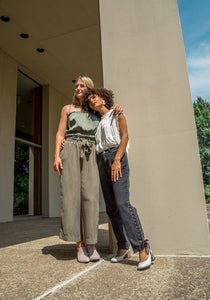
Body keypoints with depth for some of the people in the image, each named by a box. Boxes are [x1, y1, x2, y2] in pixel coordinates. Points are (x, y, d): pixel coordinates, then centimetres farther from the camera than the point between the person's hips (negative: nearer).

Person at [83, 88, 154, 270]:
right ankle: (123, 246, 9)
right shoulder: (99, 123, 27)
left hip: (116, 156, -7)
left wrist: (117, 160, -18)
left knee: (122, 203, -20)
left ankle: (143, 249, -18)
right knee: (111, 207, 1)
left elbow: (125, 136, -3)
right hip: (102, 161, 7)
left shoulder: (116, 113, 9)